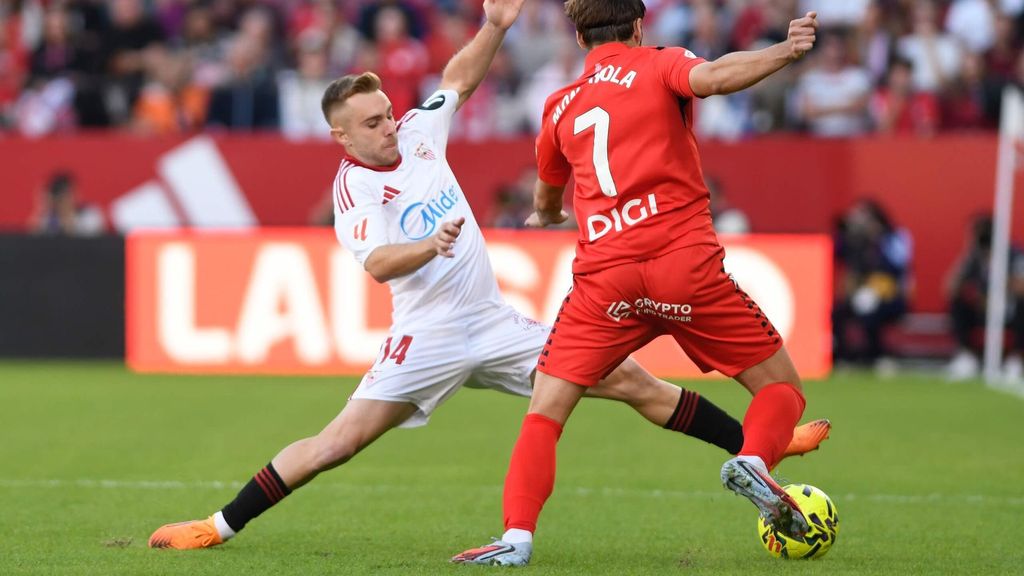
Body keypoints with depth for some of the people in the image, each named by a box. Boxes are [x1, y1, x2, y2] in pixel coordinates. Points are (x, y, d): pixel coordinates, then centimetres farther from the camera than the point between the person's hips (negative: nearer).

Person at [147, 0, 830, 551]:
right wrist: (430, 247, -43)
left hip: (495, 324, 5)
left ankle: (755, 445, 8)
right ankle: (221, 526, -5)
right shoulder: (354, 189, -10)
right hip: (428, 337, -5)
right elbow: (378, 264, -25)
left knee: (634, 382, 2)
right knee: (339, 441, -14)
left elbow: (461, 77, 22)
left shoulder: (419, 135, 7)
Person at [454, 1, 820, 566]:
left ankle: (517, 537, -11)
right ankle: (754, 460, -20)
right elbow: (712, 76, -16)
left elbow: (544, 203, 41)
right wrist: (784, 51, -19)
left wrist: (549, 214, 63)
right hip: (687, 265, -2)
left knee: (544, 413, 9)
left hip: (603, 279, 2)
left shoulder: (560, 107, 22)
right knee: (781, 387, 10)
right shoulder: (659, 65, 10)